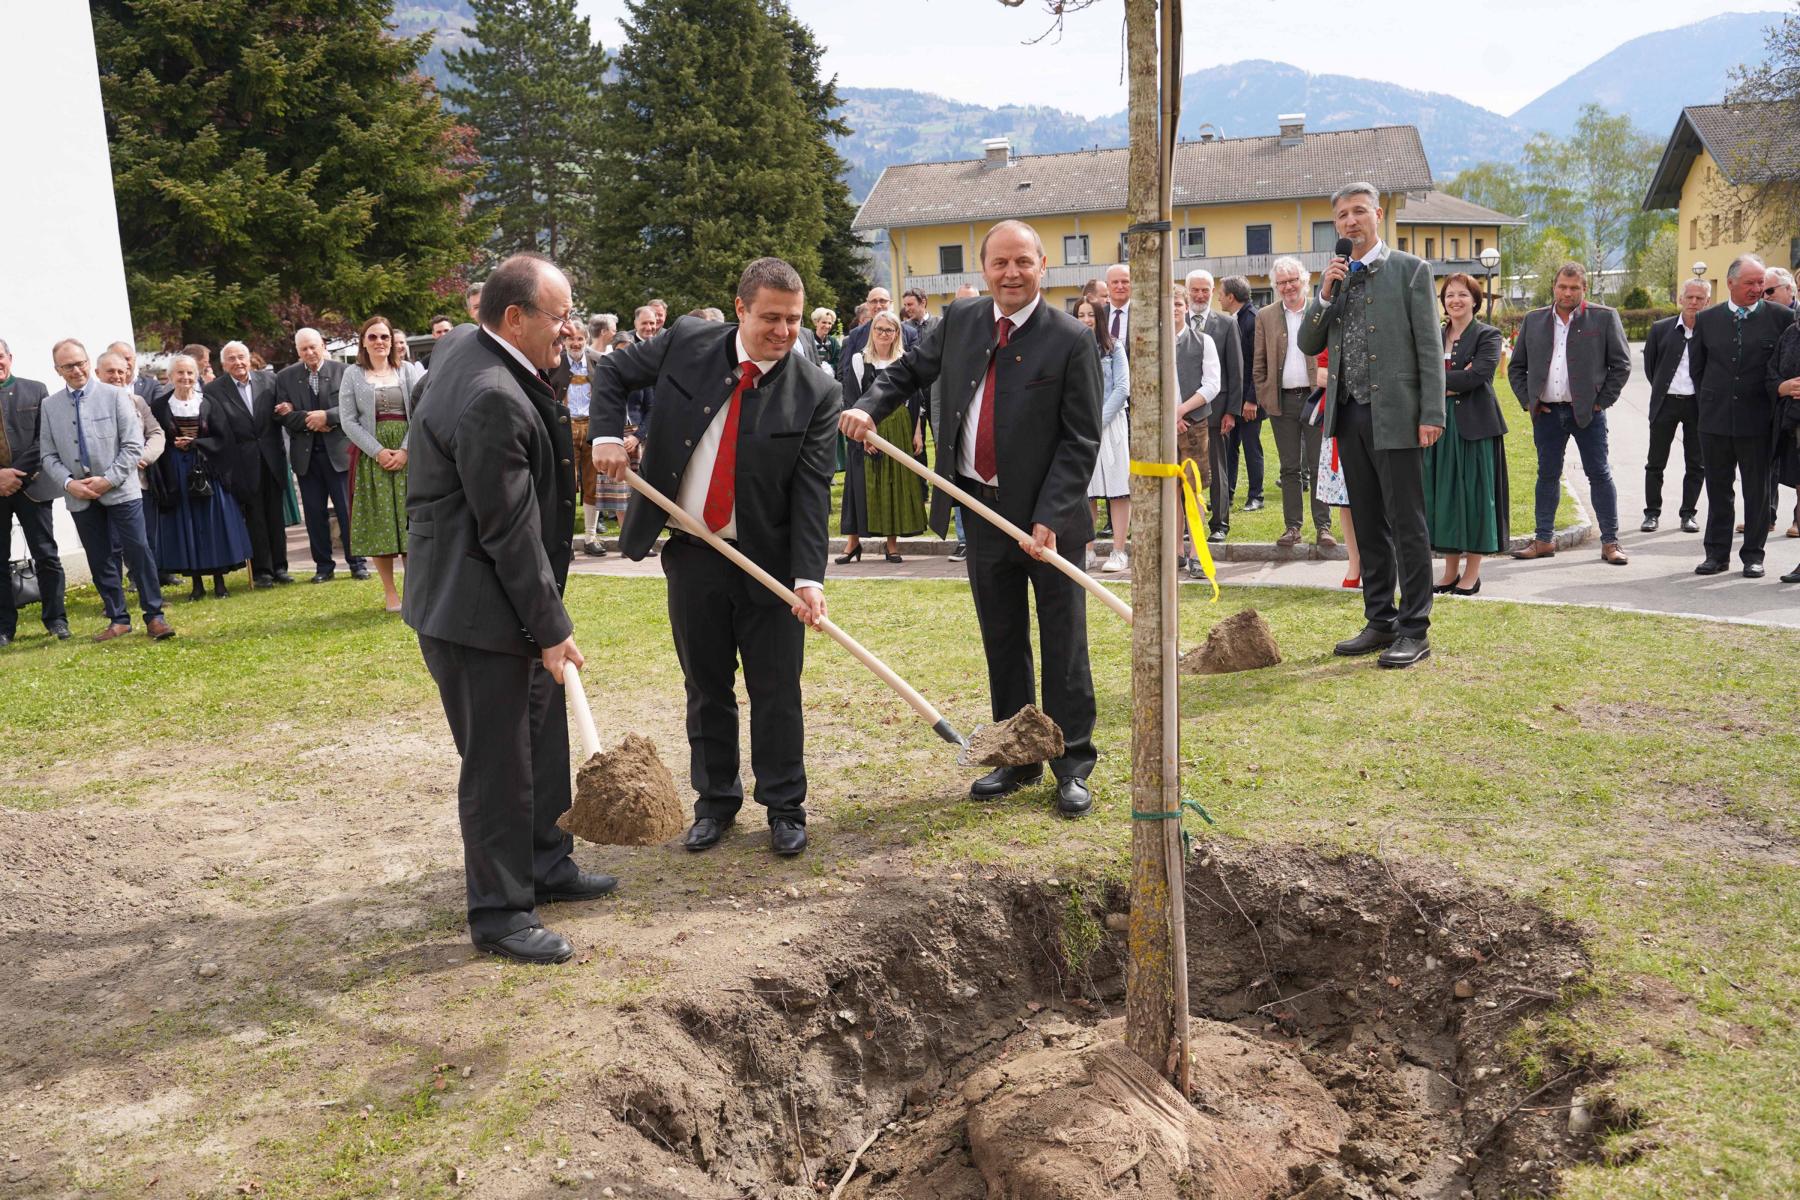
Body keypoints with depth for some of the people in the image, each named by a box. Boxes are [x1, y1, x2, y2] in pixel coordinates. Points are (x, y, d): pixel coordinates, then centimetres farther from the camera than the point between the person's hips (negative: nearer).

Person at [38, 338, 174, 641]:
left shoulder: (115, 395, -1)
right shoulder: (50, 406, 7)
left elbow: (133, 445, -6)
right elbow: (48, 456, 7)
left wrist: (108, 480, -13)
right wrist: (68, 484, -9)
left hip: (121, 491, -3)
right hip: (79, 498, 3)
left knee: (138, 552, -4)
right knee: (99, 560, 8)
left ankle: (154, 616, 4)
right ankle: (118, 619, 18)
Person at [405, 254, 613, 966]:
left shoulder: (464, 344, 6)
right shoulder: (493, 400, -26)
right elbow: (511, 530, -24)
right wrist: (552, 629, -17)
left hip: (505, 598, 11)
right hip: (475, 606, -11)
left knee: (544, 737, 19)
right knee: (498, 762, 0)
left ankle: (546, 866, 35)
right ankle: (499, 914, 14)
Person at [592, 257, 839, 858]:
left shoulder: (816, 393, -10)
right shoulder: (687, 343, -5)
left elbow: (812, 491, -14)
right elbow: (612, 372, 10)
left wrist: (808, 576, -24)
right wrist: (608, 433, -8)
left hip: (768, 561, -2)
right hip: (691, 555, 2)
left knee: (777, 691, 5)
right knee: (706, 687, 14)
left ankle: (785, 807, 22)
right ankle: (715, 802, 30)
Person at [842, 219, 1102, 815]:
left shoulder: (1071, 340, -11)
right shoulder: (960, 320, 4)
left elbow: (1081, 439, -12)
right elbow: (912, 369, 17)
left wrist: (1048, 518, -19)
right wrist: (869, 407, -3)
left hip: (1048, 517, -5)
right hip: (982, 509, 5)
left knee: (1064, 645, 4)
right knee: (1001, 643, 13)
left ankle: (1073, 766, 16)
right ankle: (1016, 759, 26)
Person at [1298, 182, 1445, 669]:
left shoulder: (1410, 270, -1)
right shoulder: (1335, 277, 15)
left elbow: (1430, 347, -5)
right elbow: (1307, 344, 11)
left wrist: (1432, 415, -13)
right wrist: (1326, 294, -3)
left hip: (1395, 416, -6)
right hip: (1350, 415, 6)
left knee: (1407, 525, -4)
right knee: (1368, 526, 11)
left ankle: (1414, 631, 1)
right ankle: (1381, 623, 19)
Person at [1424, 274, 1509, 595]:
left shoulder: (1488, 335, -2)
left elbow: (1477, 375, -16)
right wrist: (1454, 383, -13)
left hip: (1475, 425, -5)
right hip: (1441, 425, 5)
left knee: (1474, 493, -1)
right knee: (1444, 494, 7)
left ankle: (1472, 573, 6)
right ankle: (1451, 570, 15)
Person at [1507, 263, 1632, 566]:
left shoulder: (1604, 318, 1)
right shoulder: (1533, 320, 9)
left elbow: (1621, 364, 1)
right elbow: (1516, 367, 13)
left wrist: (1602, 401, -6)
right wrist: (1527, 400, 3)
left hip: (1587, 412, -3)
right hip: (1547, 413, 3)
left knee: (1599, 475, 1)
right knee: (1547, 475, 8)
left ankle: (1610, 542, 6)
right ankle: (1544, 540, 16)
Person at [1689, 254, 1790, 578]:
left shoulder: (1781, 317, -2)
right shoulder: (1707, 319, 4)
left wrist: (1773, 397, 1)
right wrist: (1711, 399, 10)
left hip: (1757, 420, -2)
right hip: (1716, 420, 2)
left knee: (1757, 491, 5)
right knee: (1718, 490, 9)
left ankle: (1753, 554, 15)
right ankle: (1717, 552, 17)